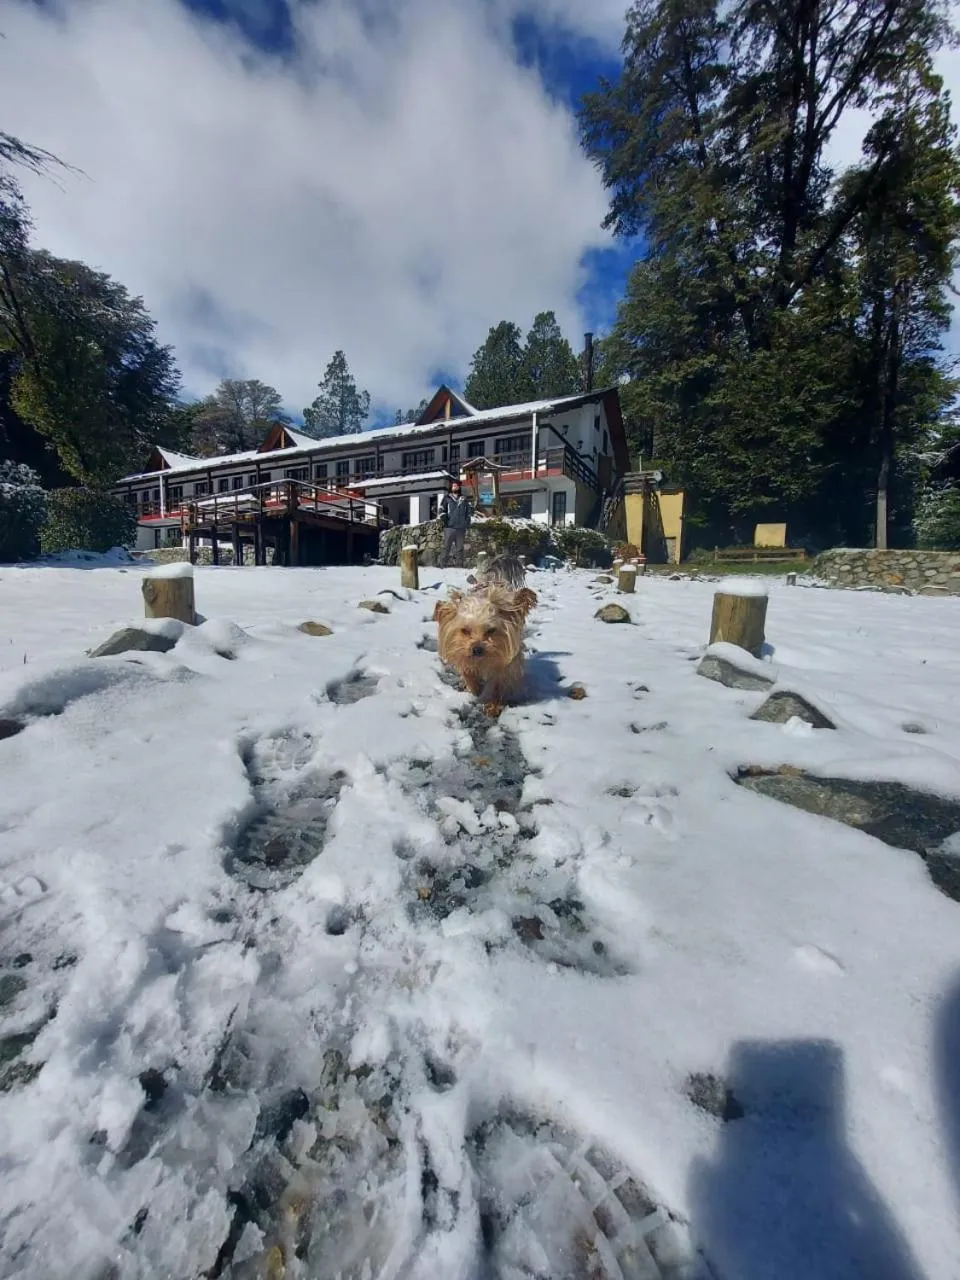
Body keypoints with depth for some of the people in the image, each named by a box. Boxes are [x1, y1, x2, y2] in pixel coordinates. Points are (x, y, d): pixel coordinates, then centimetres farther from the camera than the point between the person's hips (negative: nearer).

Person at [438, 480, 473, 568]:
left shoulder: (464, 499, 16)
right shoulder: (447, 498, 9)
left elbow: (470, 508, 17)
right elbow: (442, 509, 5)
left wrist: (468, 519, 5)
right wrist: (444, 517, -10)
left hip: (461, 527, 3)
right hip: (449, 527, -3)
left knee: (460, 547, 6)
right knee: (446, 547, -7)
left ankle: (460, 566, 10)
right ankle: (443, 565, -6)